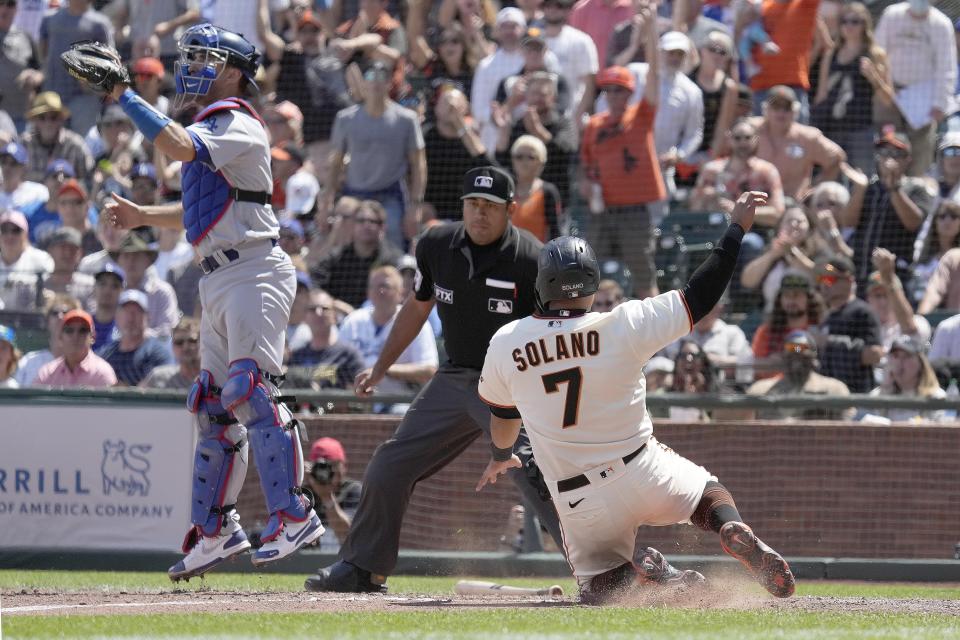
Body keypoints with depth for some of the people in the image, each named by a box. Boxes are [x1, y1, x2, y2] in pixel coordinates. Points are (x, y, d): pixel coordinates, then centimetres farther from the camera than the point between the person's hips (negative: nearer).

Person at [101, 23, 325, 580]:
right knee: (213, 404, 10)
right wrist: (143, 216, 18)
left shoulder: (237, 125, -10)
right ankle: (216, 529, 16)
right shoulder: (209, 128, 20)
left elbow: (179, 147, -29)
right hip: (219, 281, 10)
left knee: (251, 391, -19)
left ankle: (294, 516, -20)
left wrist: (123, 95, -25)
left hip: (254, 273, -10)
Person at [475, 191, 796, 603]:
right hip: (642, 473, -1)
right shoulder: (622, 326, -15)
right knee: (707, 491, 27)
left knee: (600, 589, 18)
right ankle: (735, 532, -10)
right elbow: (700, 295, -7)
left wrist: (500, 457, 35)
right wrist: (736, 228, 4)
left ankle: (639, 566, -20)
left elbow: (501, 415, 13)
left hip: (579, 502, 1)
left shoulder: (504, 344, -7)